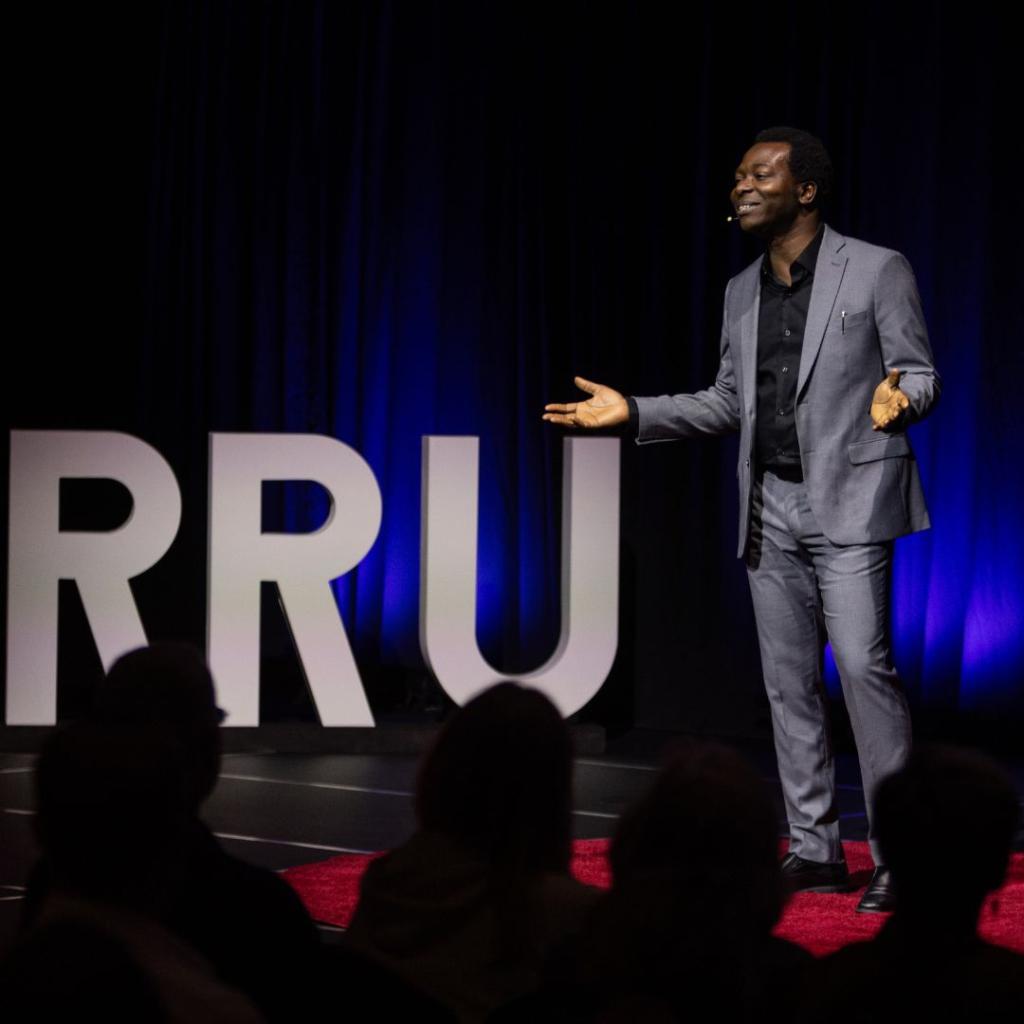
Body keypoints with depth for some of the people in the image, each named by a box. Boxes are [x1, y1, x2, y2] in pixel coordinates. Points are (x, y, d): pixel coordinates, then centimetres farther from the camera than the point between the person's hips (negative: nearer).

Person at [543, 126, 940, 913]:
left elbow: (919, 372, -4)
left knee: (864, 666, -13)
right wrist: (633, 412, 10)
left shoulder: (878, 271, -4)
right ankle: (815, 850, 14)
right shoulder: (742, 294, 13)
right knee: (790, 679, 7)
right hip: (772, 507, 6)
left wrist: (898, 395, -27)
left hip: (849, 500, -6)